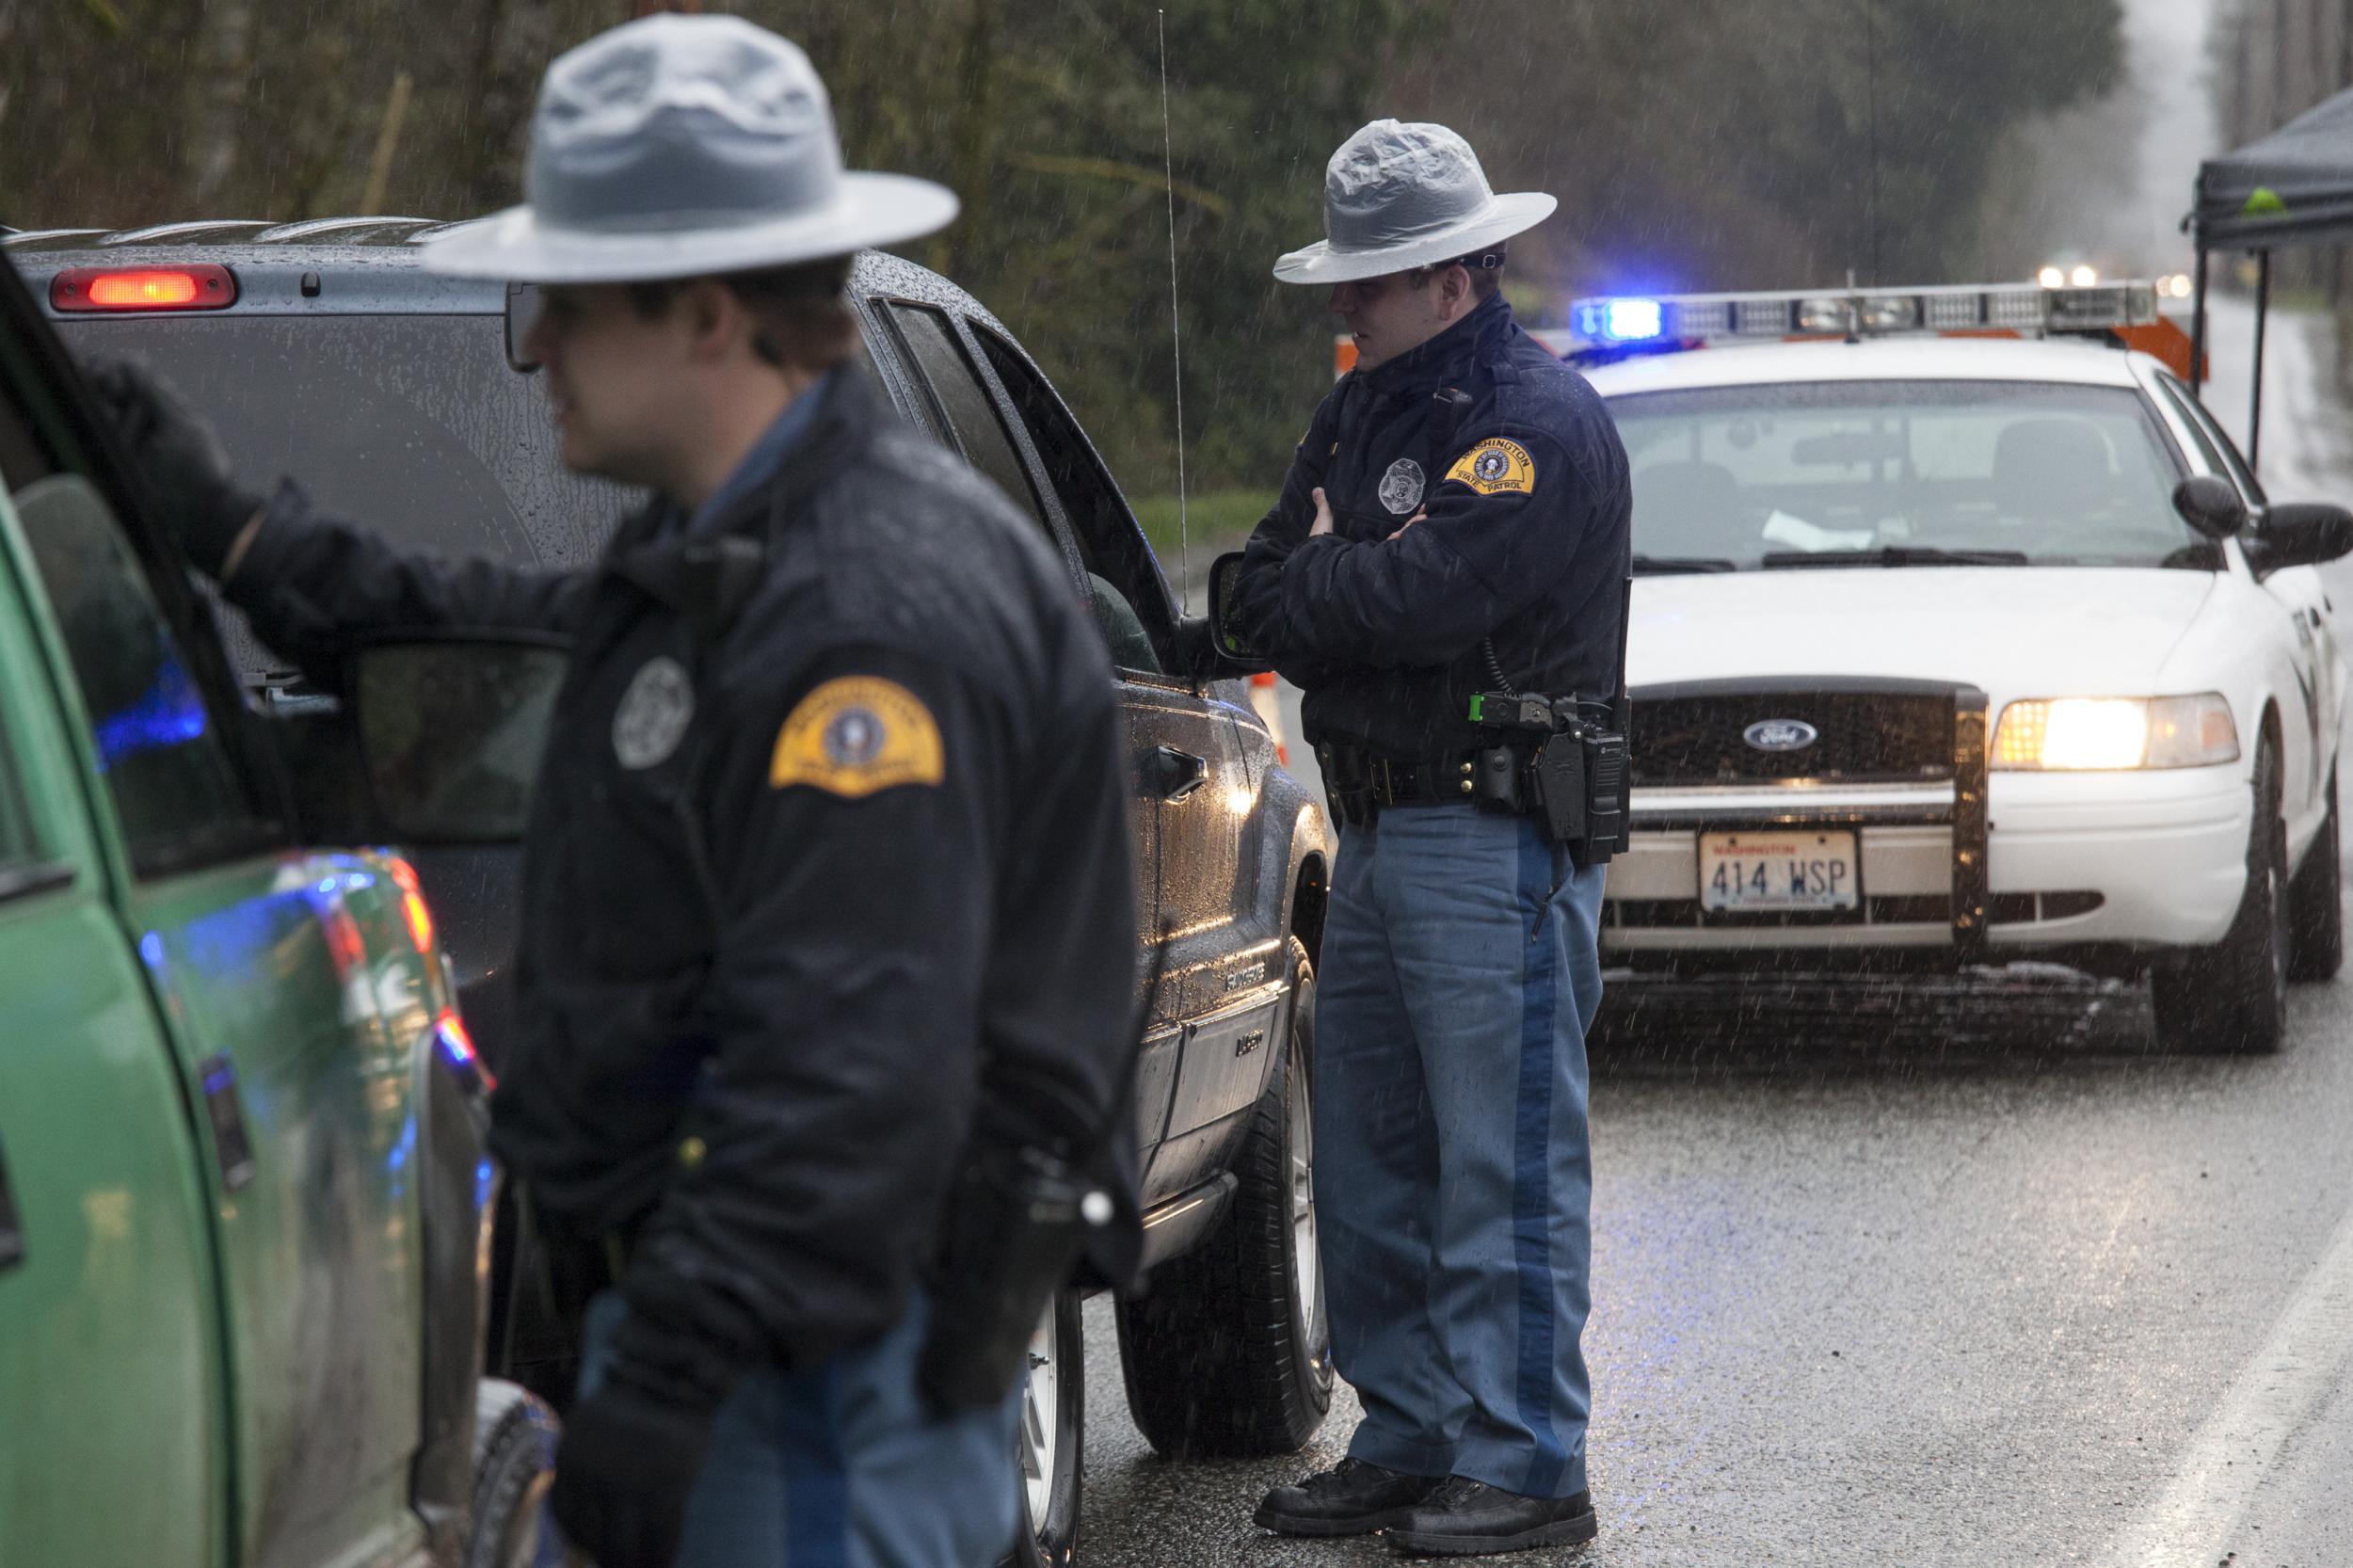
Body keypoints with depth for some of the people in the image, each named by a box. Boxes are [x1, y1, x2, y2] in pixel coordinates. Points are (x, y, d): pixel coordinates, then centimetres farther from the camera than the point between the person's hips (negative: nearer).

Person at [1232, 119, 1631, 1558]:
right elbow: (1262, 599, 12)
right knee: (1370, 1161, 13)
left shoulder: (1541, 417, -12)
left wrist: (1318, 587, -4)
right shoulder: (1366, 409, 17)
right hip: (1376, 832, 9)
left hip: (1495, 843, -9)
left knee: (1505, 1163, -7)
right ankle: (1411, 1440, 21)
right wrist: (1353, 601, -9)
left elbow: (1423, 593, -24)